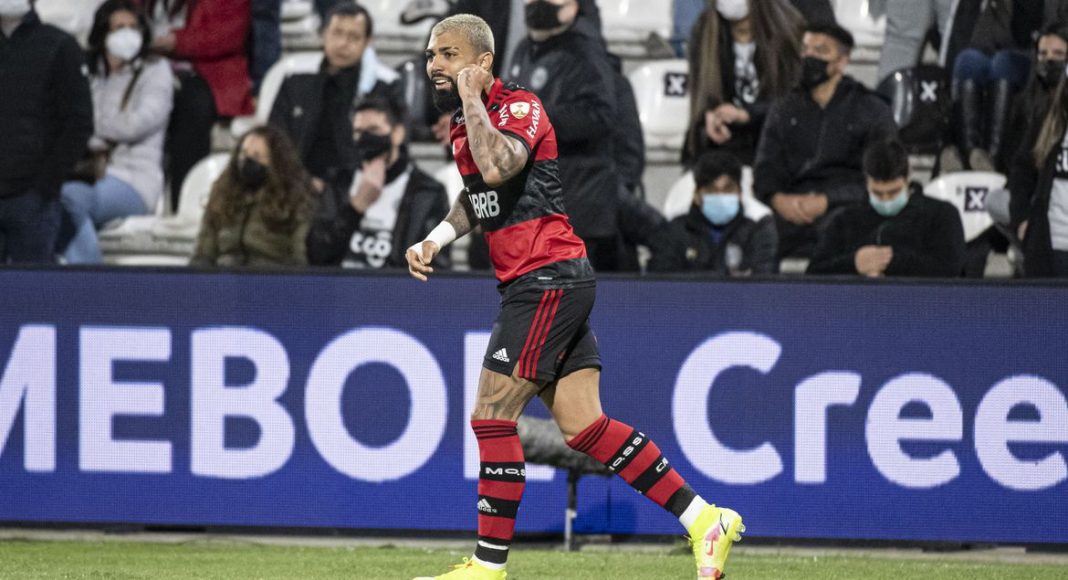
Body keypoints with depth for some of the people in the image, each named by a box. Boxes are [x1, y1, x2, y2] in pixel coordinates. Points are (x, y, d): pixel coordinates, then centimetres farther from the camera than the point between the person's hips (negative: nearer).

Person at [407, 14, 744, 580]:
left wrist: (471, 97, -22)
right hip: (532, 284, 9)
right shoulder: (465, 121, 15)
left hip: (548, 278, -9)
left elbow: (496, 169, -35)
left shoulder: (519, 106, -13)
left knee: (492, 416, -8)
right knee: (582, 427, 4)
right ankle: (705, 521, 6)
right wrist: (436, 238, 15)